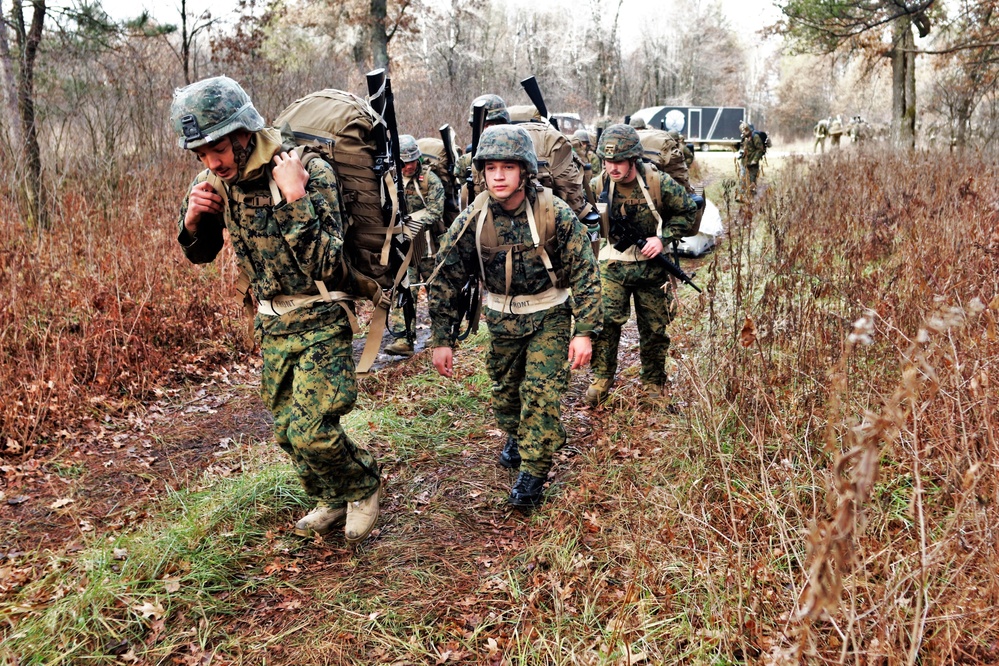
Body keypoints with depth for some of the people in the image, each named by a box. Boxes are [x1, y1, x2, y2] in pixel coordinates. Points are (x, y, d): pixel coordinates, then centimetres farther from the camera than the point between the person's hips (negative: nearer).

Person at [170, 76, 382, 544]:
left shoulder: (310, 172, -21)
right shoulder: (216, 180, -2)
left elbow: (322, 264, -28)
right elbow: (200, 254, 11)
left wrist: (295, 197, -35)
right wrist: (192, 218, -10)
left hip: (320, 320, -6)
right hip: (273, 323, 6)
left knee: (310, 431, -13)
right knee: (288, 429, 12)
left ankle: (363, 486, 16)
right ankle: (333, 501, 35)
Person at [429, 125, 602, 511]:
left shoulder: (556, 215, -22)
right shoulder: (472, 220, -16)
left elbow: (584, 273, -16)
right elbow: (445, 279, -9)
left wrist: (584, 332, -20)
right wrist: (441, 340, -10)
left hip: (549, 315, -3)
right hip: (502, 317, 3)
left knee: (542, 392, -10)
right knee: (504, 389, 16)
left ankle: (533, 473, 4)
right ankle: (517, 438, 46)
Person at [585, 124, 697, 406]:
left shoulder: (659, 183, -14)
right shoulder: (598, 185, -7)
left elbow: (687, 211, -1)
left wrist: (662, 237, -12)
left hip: (651, 264, 0)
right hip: (614, 263, 0)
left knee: (654, 327, 10)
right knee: (605, 319, -16)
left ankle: (655, 383, 30)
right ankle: (601, 379, 1)